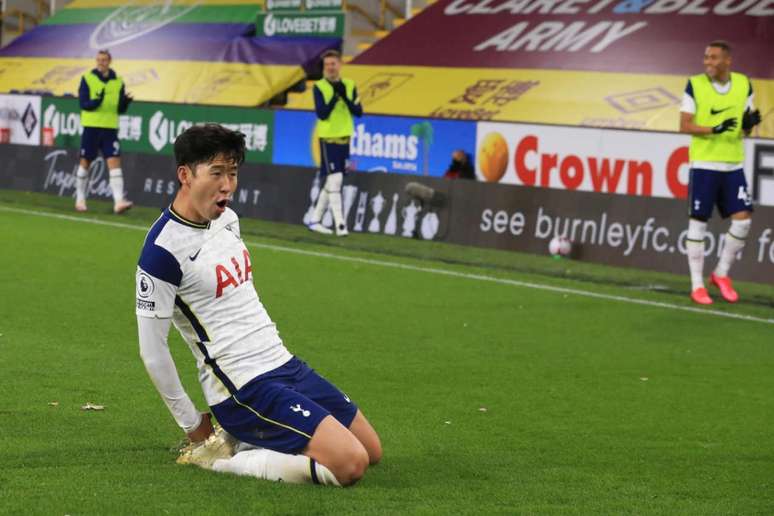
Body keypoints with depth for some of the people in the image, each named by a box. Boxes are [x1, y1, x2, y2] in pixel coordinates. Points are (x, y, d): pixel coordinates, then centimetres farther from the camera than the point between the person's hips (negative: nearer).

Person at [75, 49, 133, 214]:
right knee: (85, 163, 6)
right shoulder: (87, 79, 0)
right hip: (91, 126, -1)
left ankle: (118, 201, -17)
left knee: (114, 162, -10)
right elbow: (83, 104, -7)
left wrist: (126, 101, -14)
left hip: (110, 128, 2)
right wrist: (97, 101, -26)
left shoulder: (118, 82, 7)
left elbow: (121, 109, 8)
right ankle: (80, 199, 21)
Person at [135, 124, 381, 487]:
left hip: (284, 363, 9)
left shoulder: (226, 218, 8)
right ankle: (219, 458, -8)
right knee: (350, 464, -20)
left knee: (371, 451, 12)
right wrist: (192, 423, -8)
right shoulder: (163, 249, -19)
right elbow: (151, 349, -15)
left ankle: (243, 441, 14)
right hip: (246, 389, -9)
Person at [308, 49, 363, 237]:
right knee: (334, 180, -13)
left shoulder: (349, 85, 7)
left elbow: (359, 112, 0)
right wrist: (335, 96, -20)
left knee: (329, 182, 10)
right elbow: (322, 114, -15)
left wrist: (345, 97, -14)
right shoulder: (319, 87, -6)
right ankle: (340, 224, -13)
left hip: (344, 139, 5)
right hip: (328, 139, -5)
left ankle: (315, 220, 20)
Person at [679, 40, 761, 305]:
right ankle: (697, 285, 9)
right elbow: (684, 125, -8)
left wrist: (750, 122, -12)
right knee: (698, 223, -1)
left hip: (733, 164, 3)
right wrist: (714, 129, -22)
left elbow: (745, 128, 12)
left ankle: (721, 274, 15)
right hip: (704, 164, -3)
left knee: (743, 219, -4)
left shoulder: (743, 85, 4)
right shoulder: (695, 85, -6)